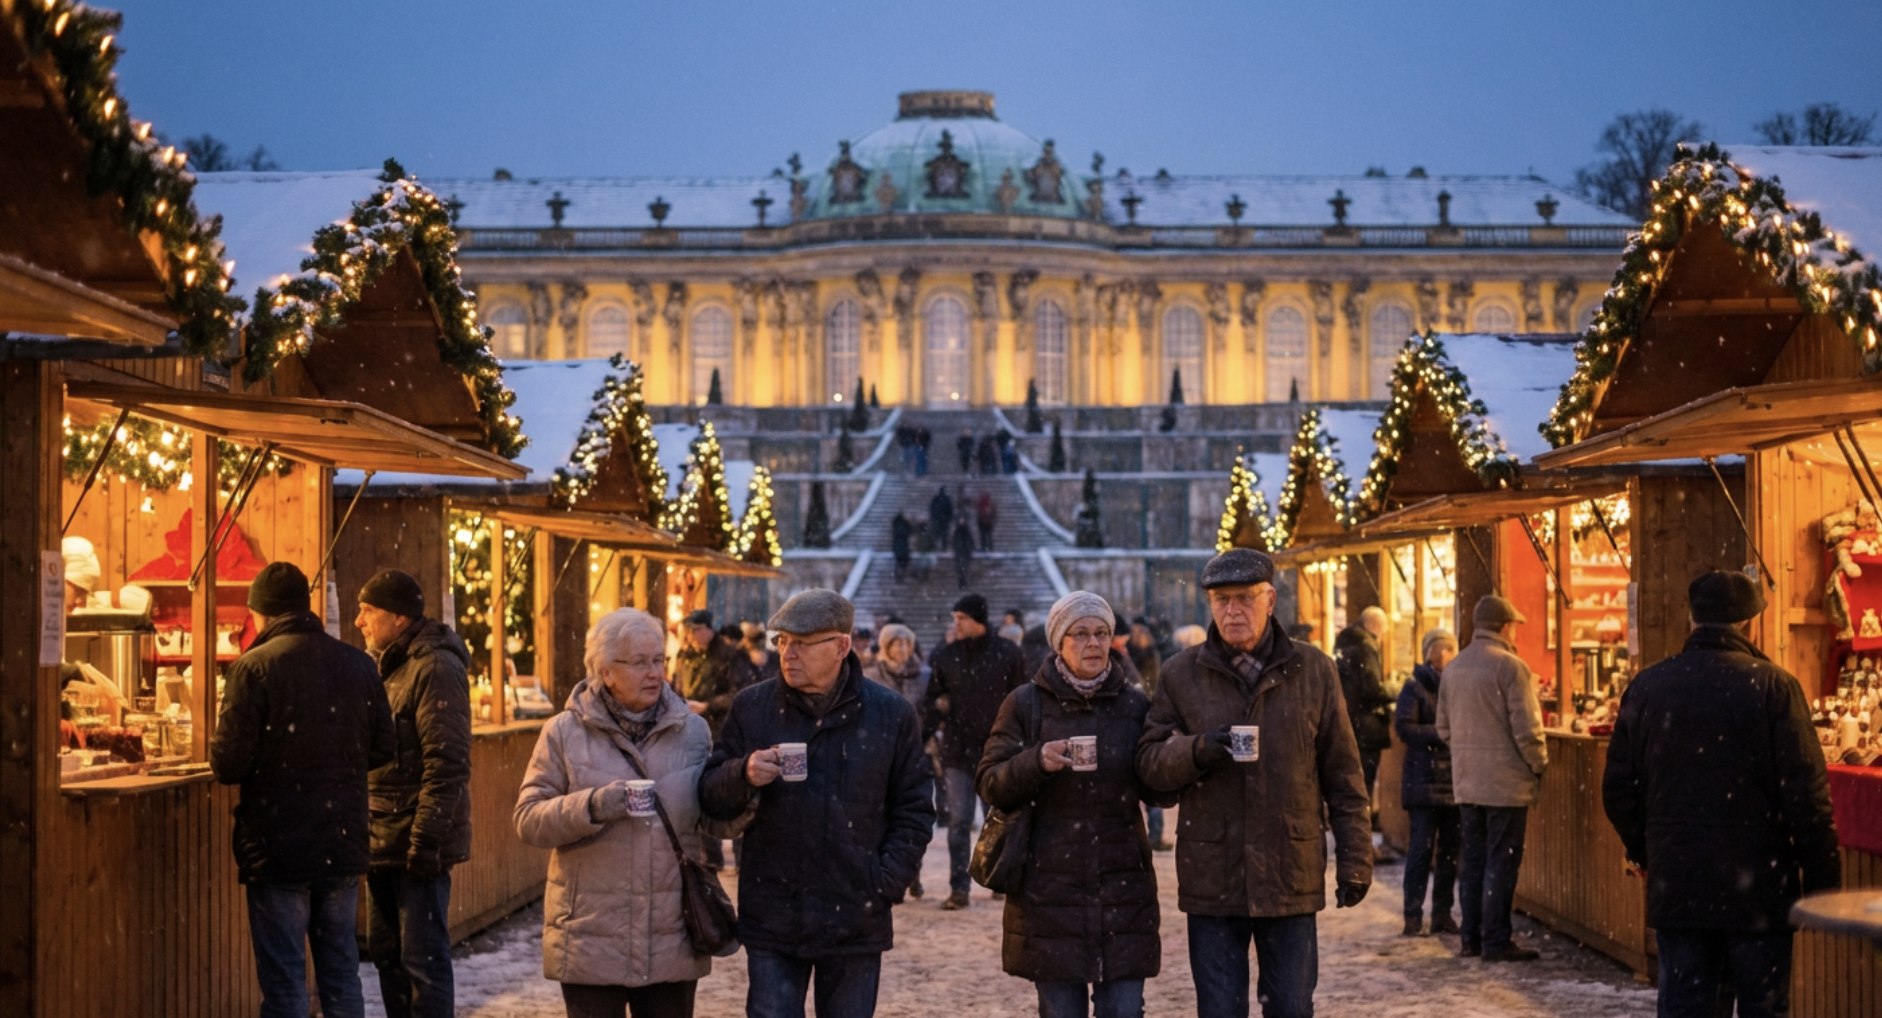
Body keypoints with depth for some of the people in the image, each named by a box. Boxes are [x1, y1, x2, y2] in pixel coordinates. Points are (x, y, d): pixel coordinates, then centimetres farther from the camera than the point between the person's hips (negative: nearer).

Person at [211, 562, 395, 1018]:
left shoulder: (253, 667, -12)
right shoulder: (359, 664, 2)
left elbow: (228, 765, -15)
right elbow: (383, 750, 8)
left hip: (277, 848, -4)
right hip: (343, 844, 4)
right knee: (342, 973, 14)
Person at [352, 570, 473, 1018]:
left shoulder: (435, 669, -15)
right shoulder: (387, 667, 15)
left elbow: (447, 765, -20)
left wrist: (426, 839, -22)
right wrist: (365, 832, 17)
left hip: (419, 845, -10)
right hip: (383, 843, 10)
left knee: (423, 960, -4)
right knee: (386, 953, 15)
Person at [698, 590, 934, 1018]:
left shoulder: (891, 713, -1)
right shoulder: (752, 707, 1)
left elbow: (914, 809, 5)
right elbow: (712, 800, 4)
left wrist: (887, 883, -6)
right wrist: (743, 776, -18)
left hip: (855, 924, 0)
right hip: (772, 916, 0)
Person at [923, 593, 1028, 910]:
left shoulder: (1008, 654, -1)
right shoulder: (945, 657, 5)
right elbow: (932, 699, 12)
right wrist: (938, 707, -10)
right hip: (958, 751, 1)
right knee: (958, 821, -2)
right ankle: (958, 888, -1)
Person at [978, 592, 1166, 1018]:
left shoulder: (1135, 704, 8)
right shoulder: (1026, 704, 2)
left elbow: (1158, 790, 10)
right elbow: (989, 785, -1)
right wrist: (1036, 762, -20)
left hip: (1123, 888, 2)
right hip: (1051, 885, -1)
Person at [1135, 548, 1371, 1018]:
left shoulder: (1313, 671, 4)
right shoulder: (1181, 674, 4)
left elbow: (1343, 776, 6)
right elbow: (1149, 761, 1)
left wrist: (1354, 857, 3)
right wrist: (1197, 750, -19)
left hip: (1291, 876, 0)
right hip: (1212, 879, 0)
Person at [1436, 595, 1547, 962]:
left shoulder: (1453, 668, 8)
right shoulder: (1509, 667, -14)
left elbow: (1443, 728, 14)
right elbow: (1526, 728, -15)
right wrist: (1539, 766, -2)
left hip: (1466, 781, 7)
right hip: (1505, 781, -7)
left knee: (1473, 860, 12)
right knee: (1501, 863, -2)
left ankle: (1472, 937, 15)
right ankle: (1496, 941, -1)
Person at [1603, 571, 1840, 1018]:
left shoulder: (1645, 687, 3)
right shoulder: (1773, 687, -9)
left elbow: (1619, 790, 8)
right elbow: (1807, 796, -10)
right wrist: (1823, 884, -4)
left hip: (1675, 891, 3)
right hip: (1759, 892, -3)